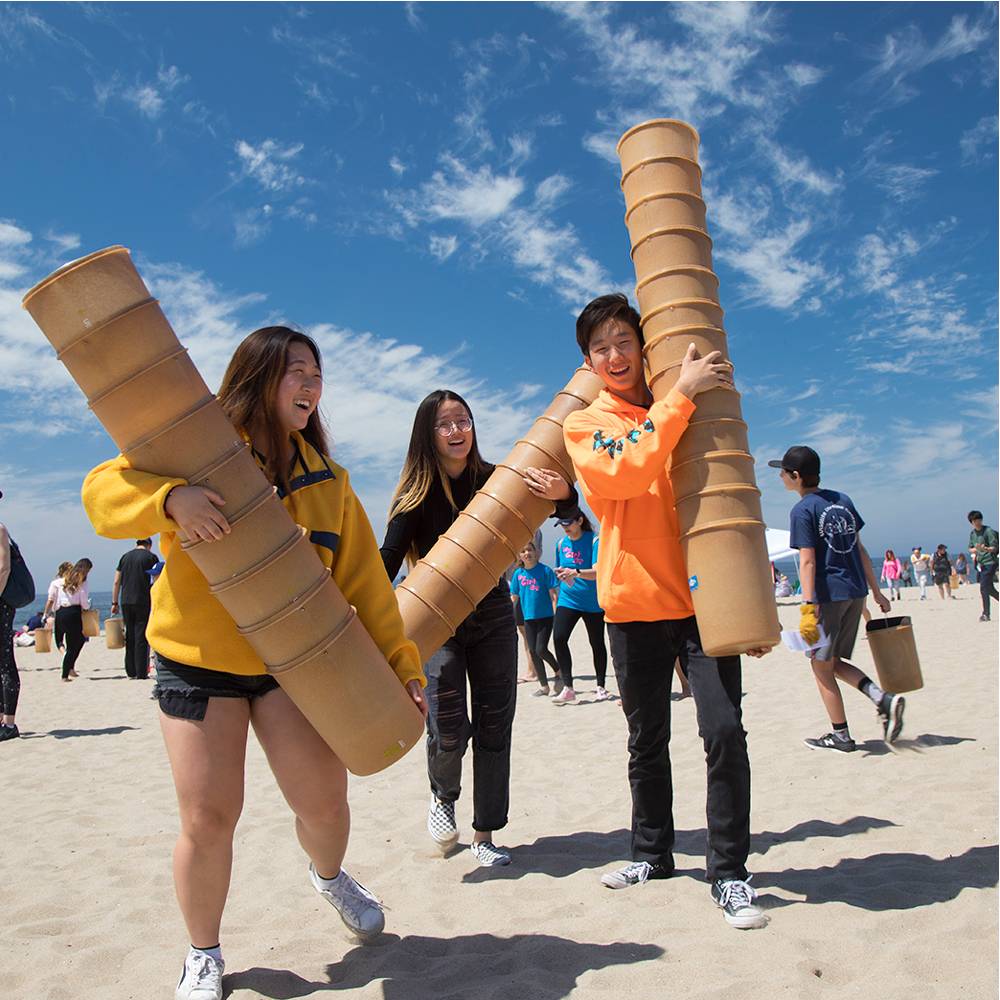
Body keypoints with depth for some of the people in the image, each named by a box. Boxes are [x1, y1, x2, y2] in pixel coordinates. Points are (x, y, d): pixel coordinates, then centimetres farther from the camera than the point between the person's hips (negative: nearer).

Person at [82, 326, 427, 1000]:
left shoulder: (327, 481, 5)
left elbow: (364, 579, 2)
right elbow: (103, 491, -12)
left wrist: (401, 661, -3)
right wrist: (170, 499, -33)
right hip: (198, 662, -2)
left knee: (325, 801, 0)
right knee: (208, 819, 0)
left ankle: (330, 876, 38)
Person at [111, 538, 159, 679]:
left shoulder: (125, 556, 12)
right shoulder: (150, 557, -1)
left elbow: (116, 582, 10)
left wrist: (114, 602, 15)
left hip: (126, 602, 4)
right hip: (143, 602, -4)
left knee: (130, 637, 10)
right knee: (141, 637, -2)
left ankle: (130, 672, 13)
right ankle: (141, 673, -2)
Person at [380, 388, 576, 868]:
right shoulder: (417, 494, -8)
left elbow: (567, 508, -9)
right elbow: (390, 558, -14)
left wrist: (562, 492, -33)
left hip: (493, 615, 2)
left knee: (494, 729, 6)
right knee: (448, 730, -10)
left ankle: (484, 835, 22)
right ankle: (443, 797, 25)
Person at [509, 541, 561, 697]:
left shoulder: (545, 570, -7)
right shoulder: (518, 573, 4)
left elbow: (554, 594, -7)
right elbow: (514, 598, 12)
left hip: (546, 616, -4)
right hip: (528, 618, 4)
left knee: (541, 649, -11)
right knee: (533, 652, 6)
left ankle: (558, 670, 18)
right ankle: (543, 685, 18)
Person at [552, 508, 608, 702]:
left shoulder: (594, 541, -11)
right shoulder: (561, 543, 6)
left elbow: (597, 572, -22)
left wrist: (575, 573, -36)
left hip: (593, 602, -3)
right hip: (568, 600, 4)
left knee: (596, 644, 8)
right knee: (558, 637, -15)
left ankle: (601, 687, 26)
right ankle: (568, 688, -8)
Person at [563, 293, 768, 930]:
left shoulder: (690, 411, 11)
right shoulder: (584, 426, 5)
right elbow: (626, 474, -18)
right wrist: (681, 395, -22)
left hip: (703, 597, 1)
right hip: (635, 603, 0)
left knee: (724, 731, -8)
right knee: (647, 741, 12)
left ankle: (730, 872, 7)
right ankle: (652, 853, 31)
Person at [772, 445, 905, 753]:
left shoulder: (803, 510, -10)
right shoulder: (843, 500, 12)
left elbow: (808, 561, -17)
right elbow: (860, 549, 14)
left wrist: (808, 607, -19)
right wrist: (876, 591, 18)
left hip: (828, 594, -7)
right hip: (856, 592, 8)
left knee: (821, 665, 6)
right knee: (834, 662, 17)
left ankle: (841, 736, 11)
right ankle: (884, 698, -1)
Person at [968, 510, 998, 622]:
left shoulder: (988, 531, -10)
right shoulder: (972, 533, 12)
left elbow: (994, 548, -13)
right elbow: (970, 549, 20)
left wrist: (984, 549, -31)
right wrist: (974, 551, -2)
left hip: (990, 563, -7)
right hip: (981, 563, 7)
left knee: (984, 588, -12)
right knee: (989, 588, 11)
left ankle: (986, 614, -2)